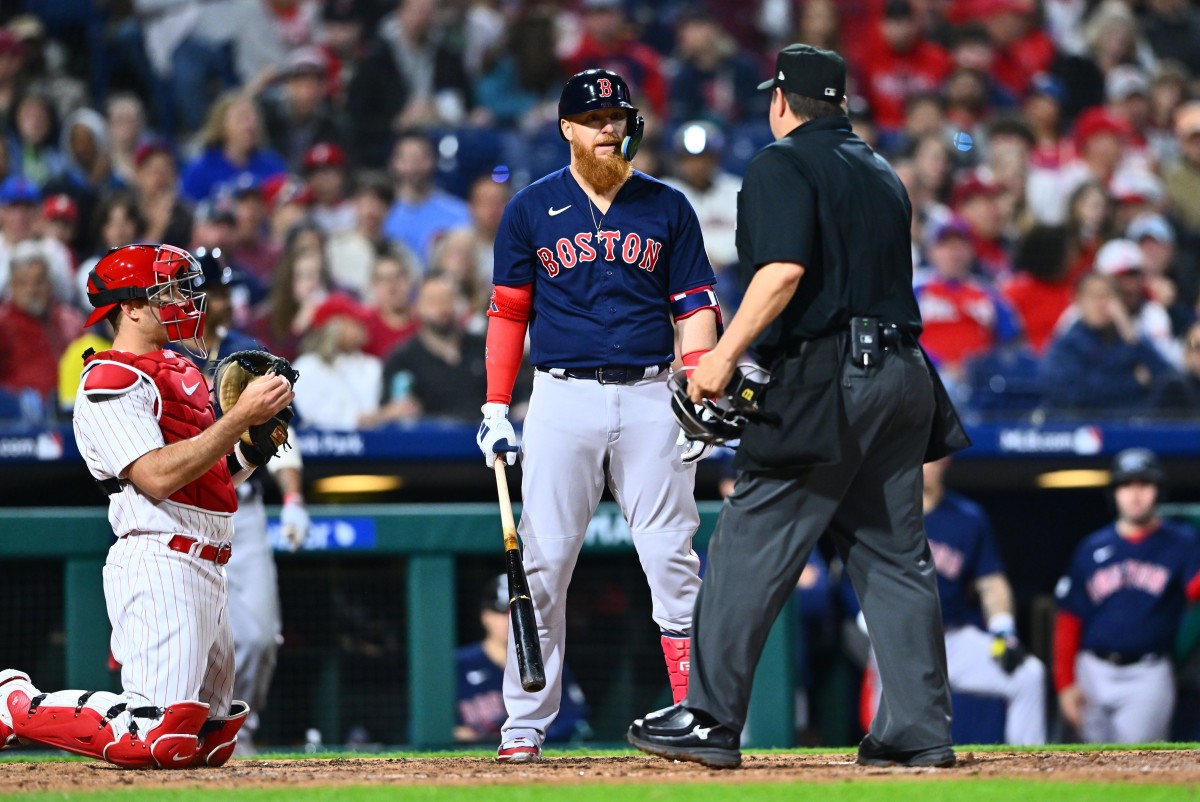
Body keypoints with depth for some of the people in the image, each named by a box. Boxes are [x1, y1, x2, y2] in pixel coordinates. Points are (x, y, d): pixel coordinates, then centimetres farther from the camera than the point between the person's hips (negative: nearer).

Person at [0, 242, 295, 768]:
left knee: (212, 740, 13)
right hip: (160, 562, -10)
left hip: (207, 565, 10)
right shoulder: (109, 383, -8)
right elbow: (158, 477, -20)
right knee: (158, 740, -20)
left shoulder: (179, 374, 21)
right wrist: (239, 418, -21)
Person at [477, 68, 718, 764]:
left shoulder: (667, 207, 9)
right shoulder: (532, 209, 8)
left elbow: (695, 306, 8)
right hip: (563, 398, 0)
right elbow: (509, 311, 10)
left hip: (649, 396, 0)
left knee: (673, 561, -4)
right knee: (544, 564, -4)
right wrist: (496, 409, 3)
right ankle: (524, 727, 0)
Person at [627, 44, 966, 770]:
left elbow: (784, 271, -17)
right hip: (902, 374, 8)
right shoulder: (881, 173, 21)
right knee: (896, 554, 8)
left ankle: (711, 722, -4)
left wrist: (724, 356, -16)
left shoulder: (782, 164, -3)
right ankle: (920, 730, 5)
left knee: (752, 548, -4)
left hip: (825, 382, -8)